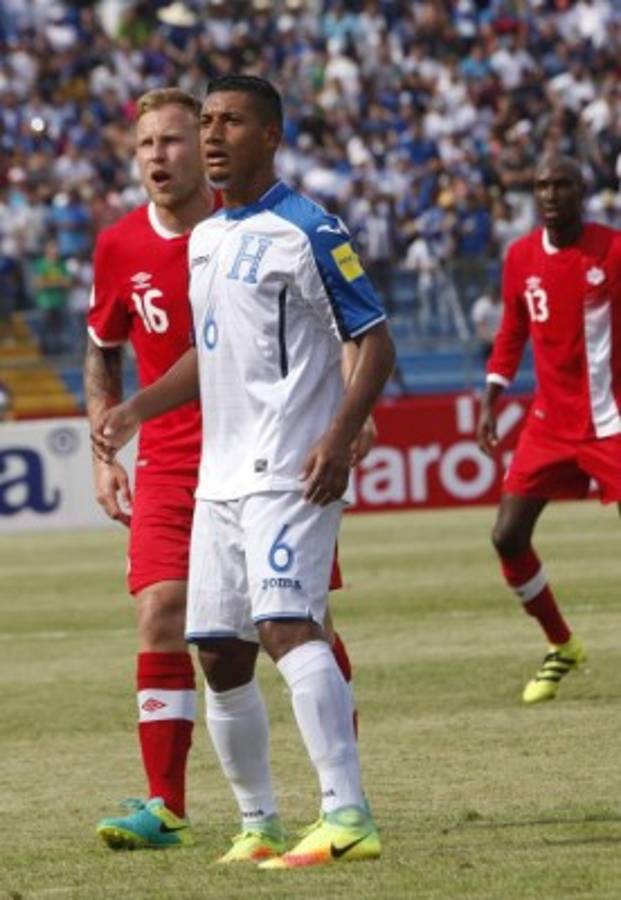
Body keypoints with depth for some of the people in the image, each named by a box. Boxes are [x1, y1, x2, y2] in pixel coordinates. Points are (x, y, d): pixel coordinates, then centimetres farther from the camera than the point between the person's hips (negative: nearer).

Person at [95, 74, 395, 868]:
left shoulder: (308, 230, -7)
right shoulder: (203, 239, 17)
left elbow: (375, 340, -9)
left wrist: (339, 435, -21)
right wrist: (138, 409, 15)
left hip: (290, 473, -8)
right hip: (220, 475, 8)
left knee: (286, 625, -23)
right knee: (219, 653, 8)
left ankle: (347, 818, -29)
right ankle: (258, 826, 20)